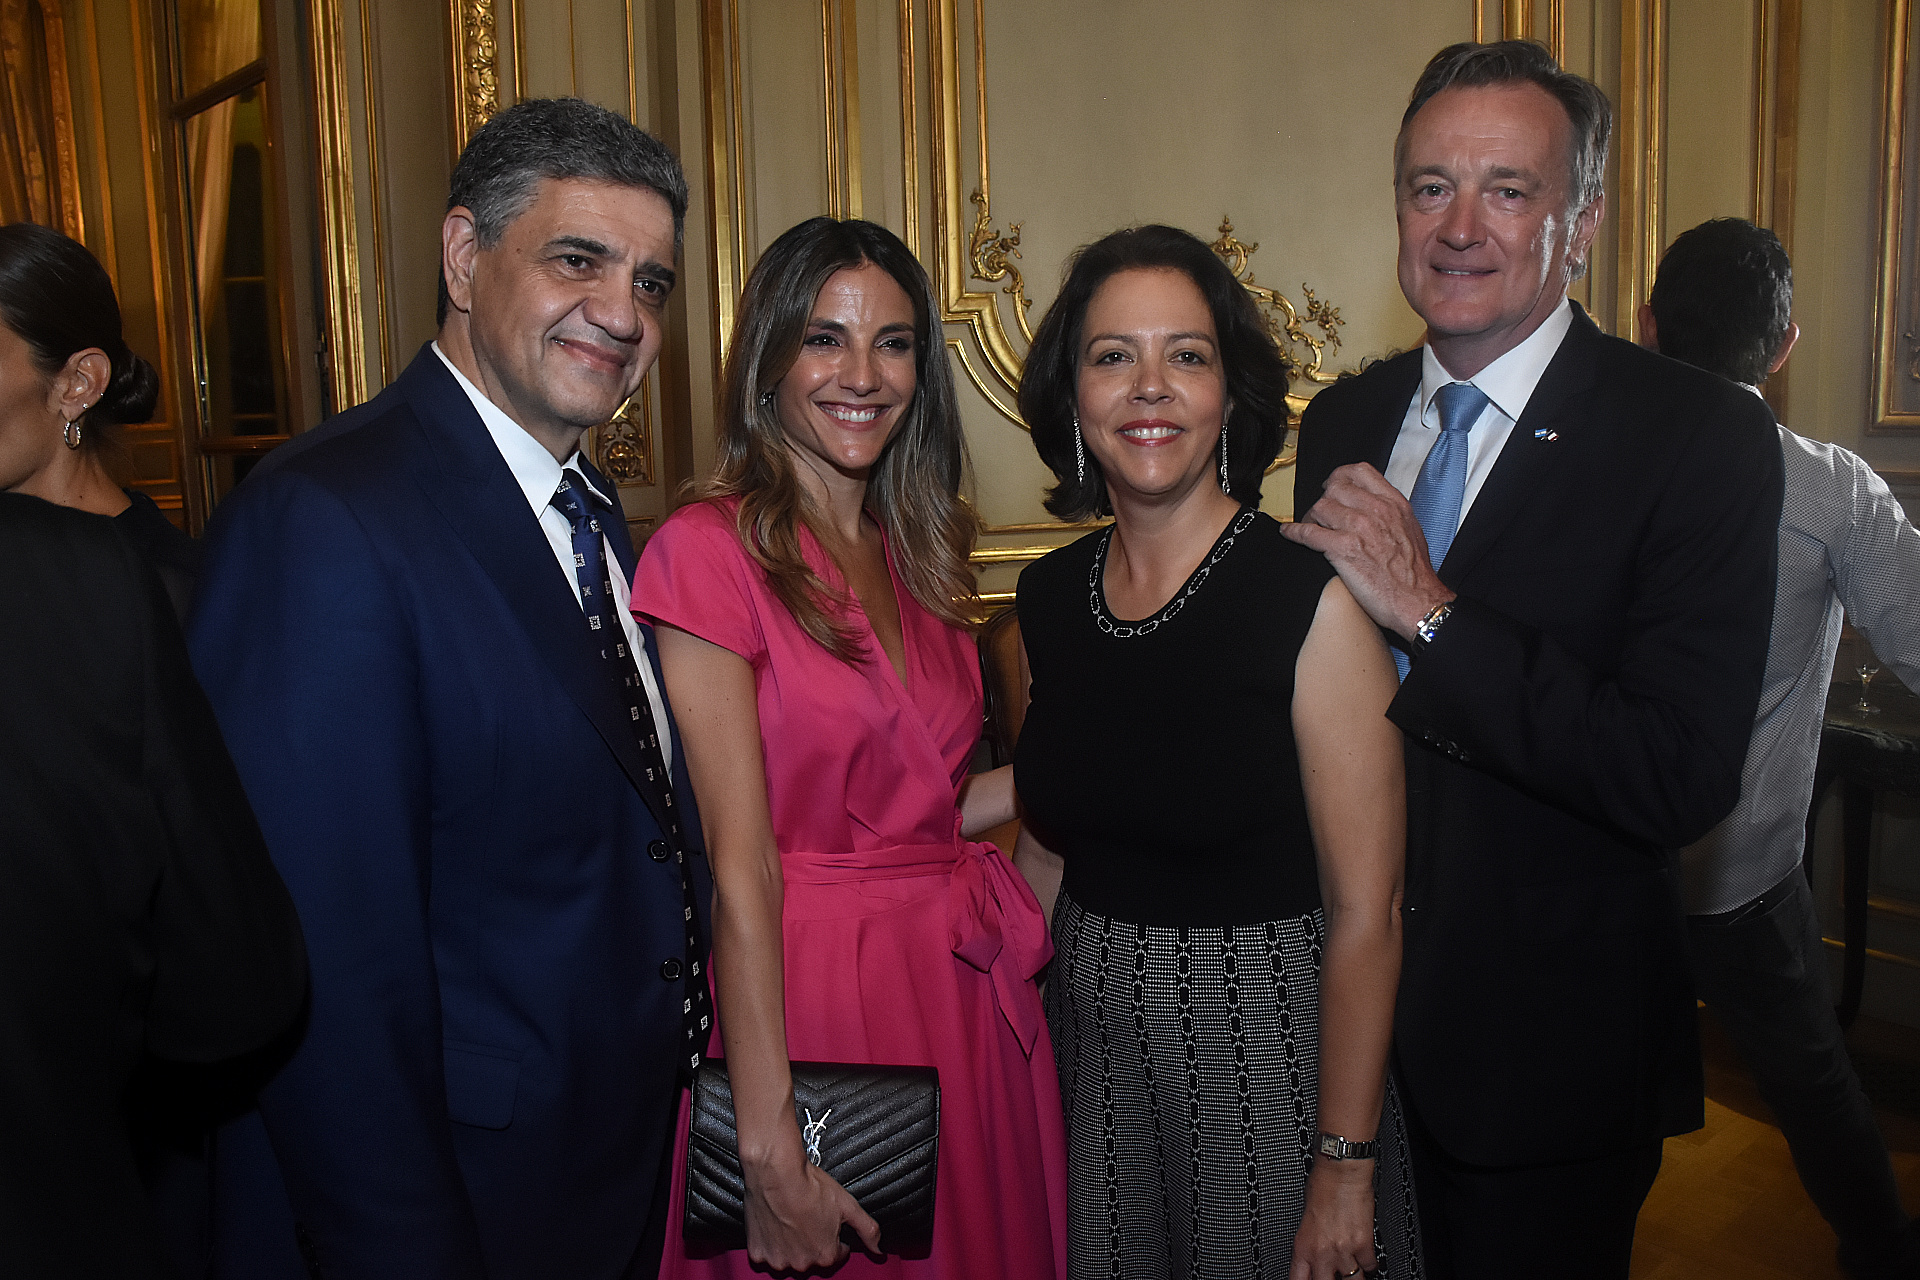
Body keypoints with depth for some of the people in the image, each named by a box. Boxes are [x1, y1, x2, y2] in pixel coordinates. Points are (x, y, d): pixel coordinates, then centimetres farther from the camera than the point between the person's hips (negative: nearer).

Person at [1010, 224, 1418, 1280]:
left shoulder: (1310, 596, -17)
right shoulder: (1048, 597, -1)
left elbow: (1366, 909, -16)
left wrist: (1346, 1167, -14)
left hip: (1265, 1039, -4)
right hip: (1089, 1044, 5)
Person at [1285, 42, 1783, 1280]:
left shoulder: (1702, 435, -15)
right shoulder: (1344, 421, 1)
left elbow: (1681, 780, -25)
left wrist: (1429, 612, -26)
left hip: (1543, 1053, -4)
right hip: (1350, 1011, 5)